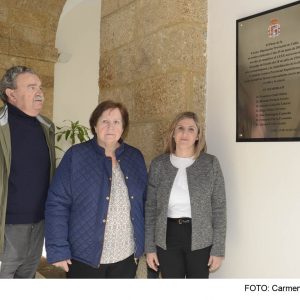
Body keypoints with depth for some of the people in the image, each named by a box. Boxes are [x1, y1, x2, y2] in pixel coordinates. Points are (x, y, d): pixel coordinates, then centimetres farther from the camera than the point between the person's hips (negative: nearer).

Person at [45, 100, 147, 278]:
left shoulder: (135, 157, 5)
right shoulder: (76, 155, -8)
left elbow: (143, 203, 9)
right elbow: (57, 203, -10)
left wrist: (142, 243, 8)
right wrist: (58, 250, -13)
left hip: (127, 256, 4)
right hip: (86, 256, -3)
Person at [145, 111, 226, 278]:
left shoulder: (210, 163, -4)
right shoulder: (158, 164, -1)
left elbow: (219, 207, -3)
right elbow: (150, 207, 3)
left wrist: (218, 249, -5)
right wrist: (149, 246, 1)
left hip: (200, 239, -1)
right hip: (167, 238, 1)